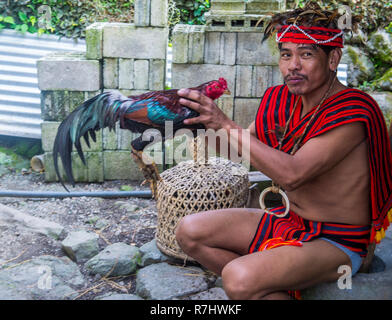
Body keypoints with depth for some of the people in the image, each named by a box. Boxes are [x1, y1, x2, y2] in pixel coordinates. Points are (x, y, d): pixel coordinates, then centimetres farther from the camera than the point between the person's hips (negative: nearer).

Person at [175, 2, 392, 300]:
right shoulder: (283, 101, 2)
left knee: (239, 278, -31)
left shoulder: (353, 112, -22)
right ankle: (266, 287, -1)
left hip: (336, 242, -8)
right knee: (190, 231, -1)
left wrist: (226, 125, -31)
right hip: (288, 220, 8)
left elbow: (292, 173, -32)